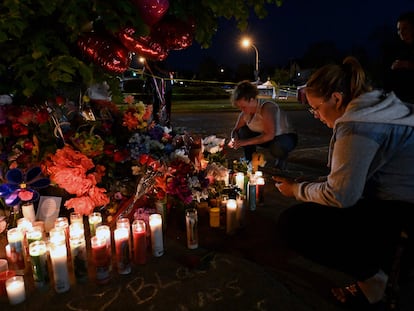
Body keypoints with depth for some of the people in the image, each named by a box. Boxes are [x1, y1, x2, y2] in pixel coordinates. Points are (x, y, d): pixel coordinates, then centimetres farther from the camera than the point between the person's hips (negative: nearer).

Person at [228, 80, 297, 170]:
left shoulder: (266, 107, -30)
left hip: (287, 137, -6)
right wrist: (234, 139, -23)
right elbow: (235, 130, 1)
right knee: (243, 132, -16)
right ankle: (250, 162, -1)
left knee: (276, 148, -40)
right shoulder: (245, 112, -9)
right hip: (265, 138, 6)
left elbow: (269, 135, -37)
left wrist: (246, 142, -40)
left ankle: (282, 157, -3)